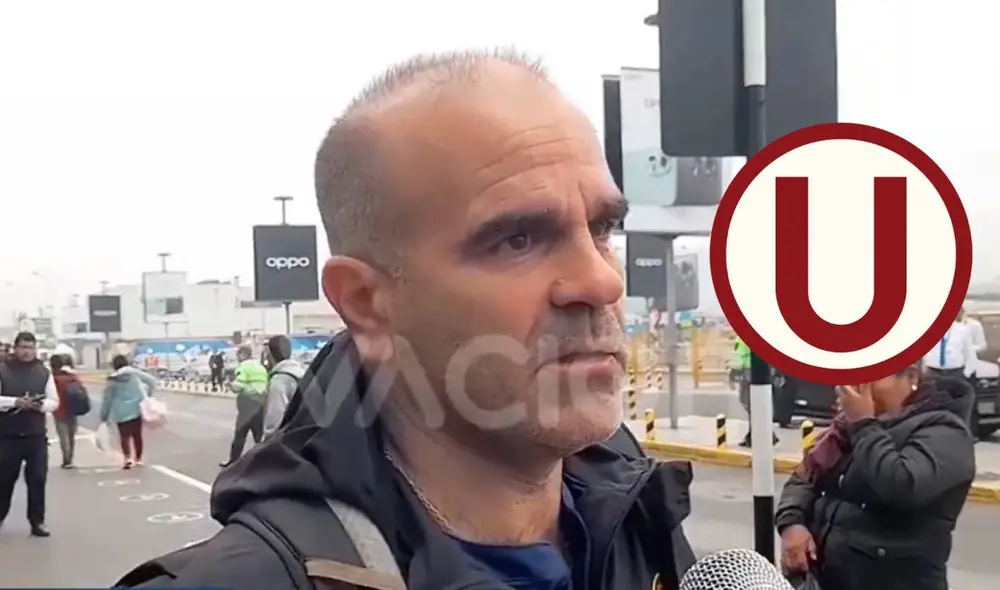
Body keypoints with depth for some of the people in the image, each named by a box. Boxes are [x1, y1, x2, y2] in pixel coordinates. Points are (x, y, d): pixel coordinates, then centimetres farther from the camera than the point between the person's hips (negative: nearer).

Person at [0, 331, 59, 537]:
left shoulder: (44, 372, 5)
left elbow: (54, 401, 5)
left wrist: (41, 405, -16)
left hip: (36, 436, 2)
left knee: (37, 479, 1)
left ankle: (37, 521, 9)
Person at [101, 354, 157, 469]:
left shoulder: (113, 380, -3)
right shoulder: (135, 373, -1)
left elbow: (107, 399, 1)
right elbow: (152, 380, -1)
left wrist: (104, 416, 9)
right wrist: (147, 395, 15)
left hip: (122, 412, -2)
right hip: (137, 409, 2)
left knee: (124, 435, 1)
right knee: (137, 434, 13)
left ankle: (127, 457, -19)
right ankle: (138, 459, 19)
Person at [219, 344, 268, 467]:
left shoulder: (244, 366, -8)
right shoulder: (260, 366, 16)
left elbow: (238, 386, -14)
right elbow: (266, 385, 16)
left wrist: (232, 383, 4)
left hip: (248, 405, -6)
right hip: (260, 404, 6)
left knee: (240, 434, 4)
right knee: (260, 435, 9)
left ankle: (233, 461, 12)